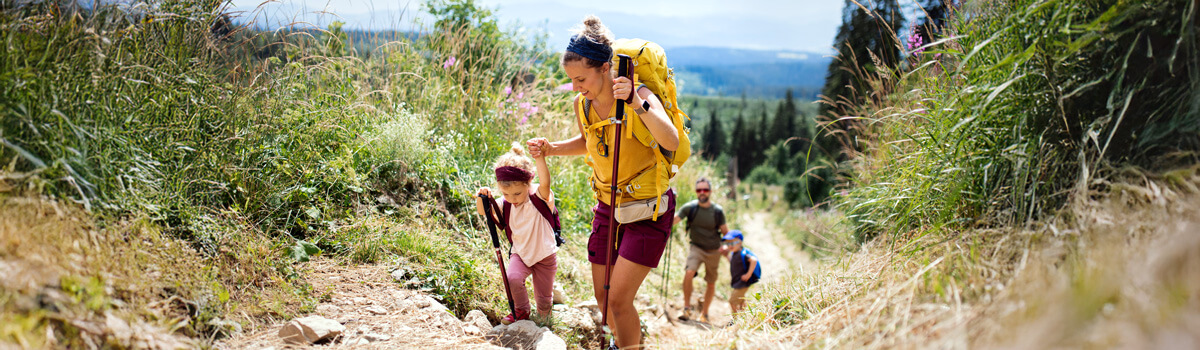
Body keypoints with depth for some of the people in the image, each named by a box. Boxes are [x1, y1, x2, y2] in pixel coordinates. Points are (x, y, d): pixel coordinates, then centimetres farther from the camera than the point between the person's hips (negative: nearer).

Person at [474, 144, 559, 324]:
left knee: (544, 303, 4)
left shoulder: (540, 197, -23)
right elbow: (483, 211, 1)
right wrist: (482, 198, -23)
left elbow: (545, 183, -44)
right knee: (512, 279, -26)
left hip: (545, 255, -3)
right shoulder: (505, 204, -9)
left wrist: (540, 159, -64)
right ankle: (521, 311, 2)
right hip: (521, 254, 3)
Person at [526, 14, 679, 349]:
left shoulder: (638, 95, -22)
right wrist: (550, 149, 1)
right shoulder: (583, 104, -4)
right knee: (602, 295, 13)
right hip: (608, 205, 6)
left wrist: (638, 104, -49)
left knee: (618, 298, -11)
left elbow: (671, 142, -38)